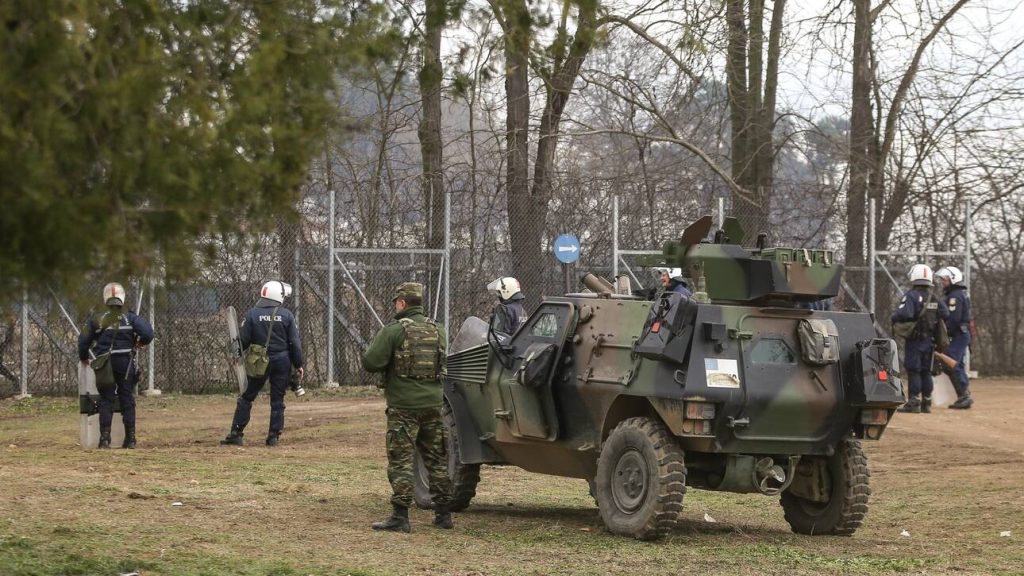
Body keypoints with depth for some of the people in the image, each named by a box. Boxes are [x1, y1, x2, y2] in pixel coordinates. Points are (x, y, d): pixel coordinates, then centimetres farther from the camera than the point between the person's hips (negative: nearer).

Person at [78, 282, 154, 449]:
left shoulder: (97, 320, 0)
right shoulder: (130, 318, -3)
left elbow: (84, 341, 4)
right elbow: (148, 333, -13)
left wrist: (84, 358, 23)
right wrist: (140, 342, 10)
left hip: (105, 364, 0)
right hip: (126, 363, 0)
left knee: (106, 401, 5)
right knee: (127, 400, 8)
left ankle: (105, 438, -3)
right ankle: (130, 439, 7)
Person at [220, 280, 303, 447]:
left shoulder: (253, 314, -5)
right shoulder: (286, 315, -4)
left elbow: (243, 341, -4)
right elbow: (295, 342, -3)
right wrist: (298, 365, 5)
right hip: (282, 361, 0)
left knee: (246, 398, 7)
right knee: (277, 400, 9)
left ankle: (236, 434, 3)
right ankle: (274, 436, 7)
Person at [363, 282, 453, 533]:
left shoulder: (394, 330, -11)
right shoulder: (437, 330, 9)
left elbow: (371, 363, -15)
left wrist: (371, 350, 6)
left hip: (403, 406, -6)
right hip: (433, 403, 6)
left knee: (400, 460, -2)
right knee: (436, 459, 13)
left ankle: (400, 516, -7)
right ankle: (443, 513, 17)